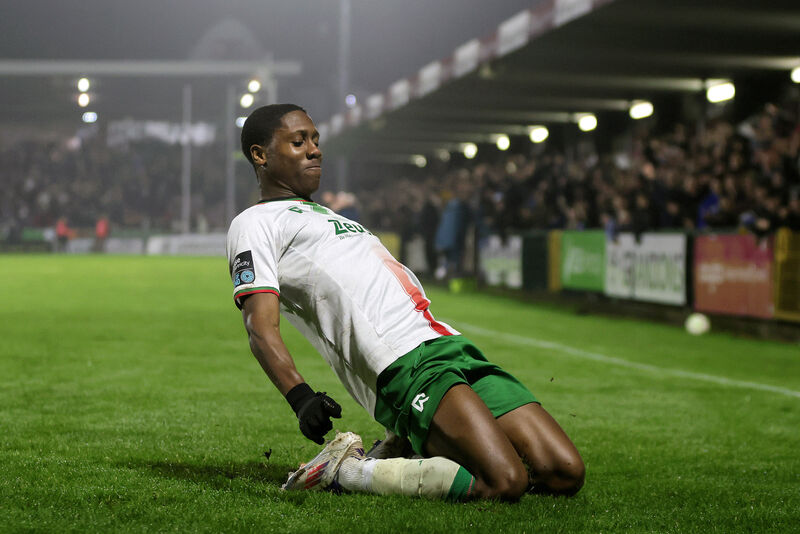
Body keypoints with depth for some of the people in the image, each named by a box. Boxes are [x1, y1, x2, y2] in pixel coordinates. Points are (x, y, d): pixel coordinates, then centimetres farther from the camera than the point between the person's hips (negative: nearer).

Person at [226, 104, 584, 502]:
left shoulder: (328, 216, 33)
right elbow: (261, 328, -10)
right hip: (403, 365, -9)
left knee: (566, 473, -5)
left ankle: (403, 452, 8)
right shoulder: (254, 225, 5)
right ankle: (345, 470, -11)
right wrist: (299, 395, -26)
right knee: (504, 481, -27)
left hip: (450, 347, 9)